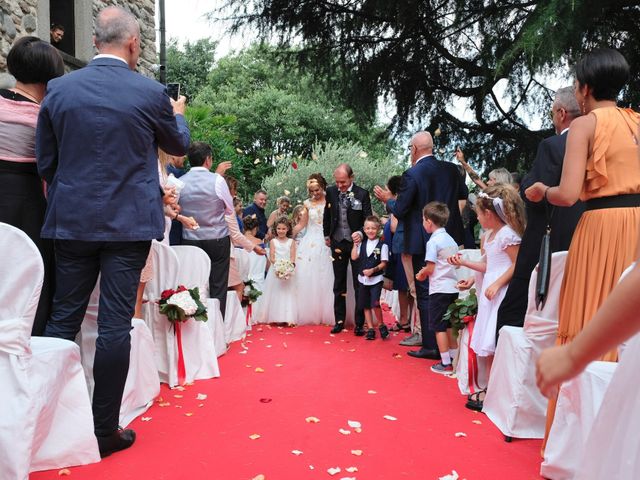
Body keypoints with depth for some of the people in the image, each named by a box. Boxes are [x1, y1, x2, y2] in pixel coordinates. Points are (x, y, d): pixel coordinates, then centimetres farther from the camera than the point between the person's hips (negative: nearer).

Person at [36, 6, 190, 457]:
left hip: (72, 221, 3)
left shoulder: (59, 88, 3)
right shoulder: (151, 92, -5)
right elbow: (179, 145, 13)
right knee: (115, 326, 2)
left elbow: (45, 161, 8)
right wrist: (178, 113, 33)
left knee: (62, 320, 13)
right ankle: (104, 430, 13)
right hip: (128, 222, -3)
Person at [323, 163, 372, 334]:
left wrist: (361, 233, -26)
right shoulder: (331, 192, 0)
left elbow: (368, 219, -8)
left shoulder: (362, 194, -10)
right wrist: (327, 235, 16)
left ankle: (359, 323, 12)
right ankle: (339, 320, 22)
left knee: (359, 284, 3)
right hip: (337, 243, 3)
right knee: (339, 283, 12)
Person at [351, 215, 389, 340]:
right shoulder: (362, 244, 7)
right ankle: (370, 328, 22)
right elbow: (354, 257, -2)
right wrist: (355, 244, -6)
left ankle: (381, 325, 9)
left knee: (375, 304, -15)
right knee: (366, 305, 11)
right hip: (363, 279, 5)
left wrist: (373, 270, -20)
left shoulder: (382, 245, -6)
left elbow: (383, 263, -8)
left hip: (376, 279, -5)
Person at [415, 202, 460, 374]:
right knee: (449, 325, 18)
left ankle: (445, 364, 6)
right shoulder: (451, 240, 10)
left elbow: (430, 268, -17)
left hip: (439, 289, -8)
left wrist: (421, 274, 4)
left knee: (439, 327, 2)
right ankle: (455, 359, 24)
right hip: (453, 287, 8)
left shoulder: (433, 241, -14)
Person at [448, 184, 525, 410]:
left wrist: (496, 284, -21)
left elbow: (518, 264, -17)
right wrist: (464, 262, 19)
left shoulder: (507, 234, -13)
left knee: (493, 344, -7)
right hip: (489, 291, 9)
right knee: (488, 344, 12)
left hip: (501, 293, -9)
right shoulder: (489, 235, 15)